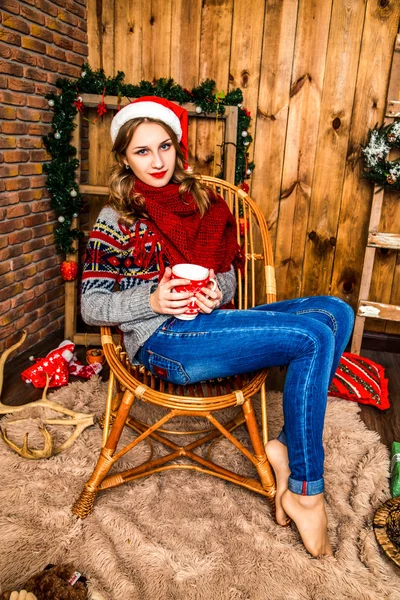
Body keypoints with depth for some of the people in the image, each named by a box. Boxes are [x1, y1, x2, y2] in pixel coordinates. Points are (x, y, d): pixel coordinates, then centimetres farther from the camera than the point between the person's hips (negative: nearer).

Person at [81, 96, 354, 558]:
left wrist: (215, 293, -6)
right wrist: (153, 300, -17)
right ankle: (306, 492, -9)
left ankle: (288, 450, -10)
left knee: (335, 312, -13)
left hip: (210, 324, 6)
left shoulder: (202, 203, 17)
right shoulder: (116, 220, 3)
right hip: (163, 340, -6)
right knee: (314, 336, -23)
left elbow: (228, 276, 19)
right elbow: (91, 308, 0)